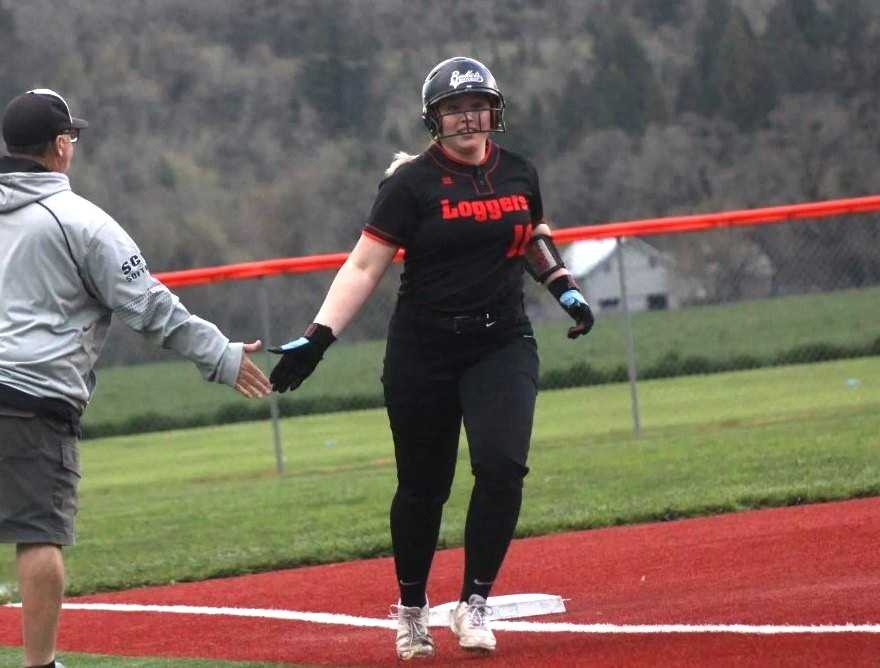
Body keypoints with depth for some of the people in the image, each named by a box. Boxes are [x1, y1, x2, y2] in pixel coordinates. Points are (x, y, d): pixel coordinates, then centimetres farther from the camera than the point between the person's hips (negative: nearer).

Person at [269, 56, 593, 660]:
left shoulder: (519, 174, 4)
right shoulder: (412, 183, -8)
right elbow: (364, 267, -13)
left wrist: (565, 288, 12)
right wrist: (318, 338, -22)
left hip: (502, 344, 2)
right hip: (424, 351, -2)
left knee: (502, 464, -18)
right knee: (423, 487, 6)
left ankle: (475, 604, -6)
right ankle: (412, 607, 27)